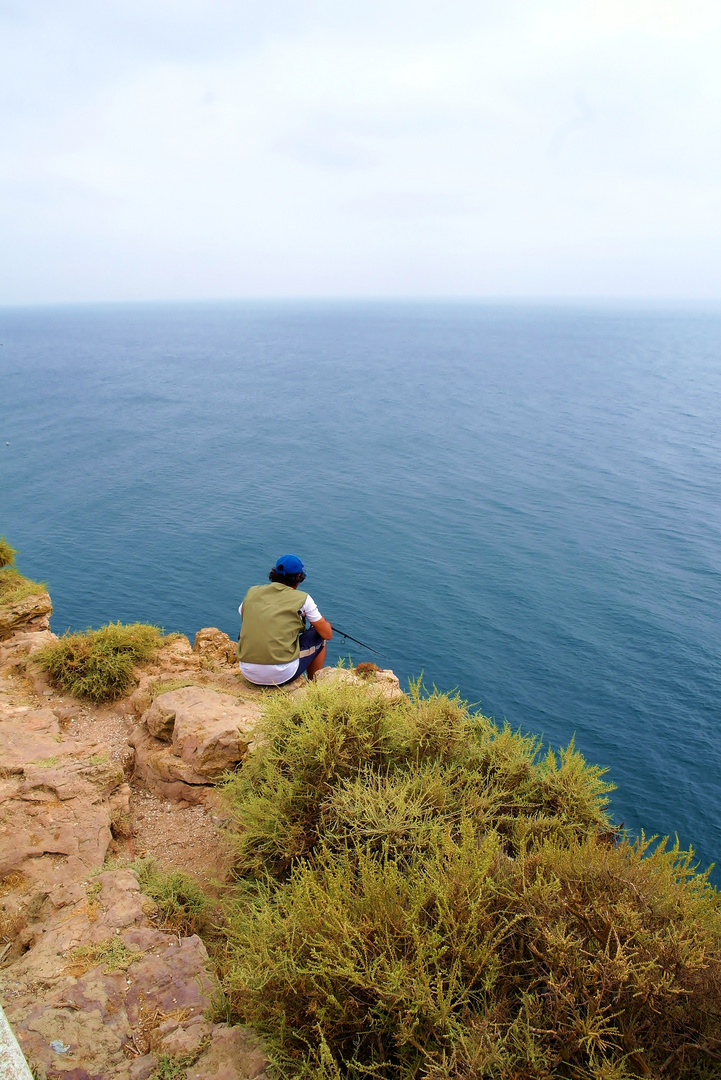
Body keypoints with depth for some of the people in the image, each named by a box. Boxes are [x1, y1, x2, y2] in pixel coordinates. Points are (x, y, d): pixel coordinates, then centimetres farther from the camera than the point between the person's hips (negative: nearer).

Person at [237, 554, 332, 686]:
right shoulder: (302, 599, -2)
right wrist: (324, 621, 28)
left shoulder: (252, 592, 9)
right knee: (319, 637, 19)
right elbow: (328, 634, 6)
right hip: (282, 675, -4)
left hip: (248, 674, 5)